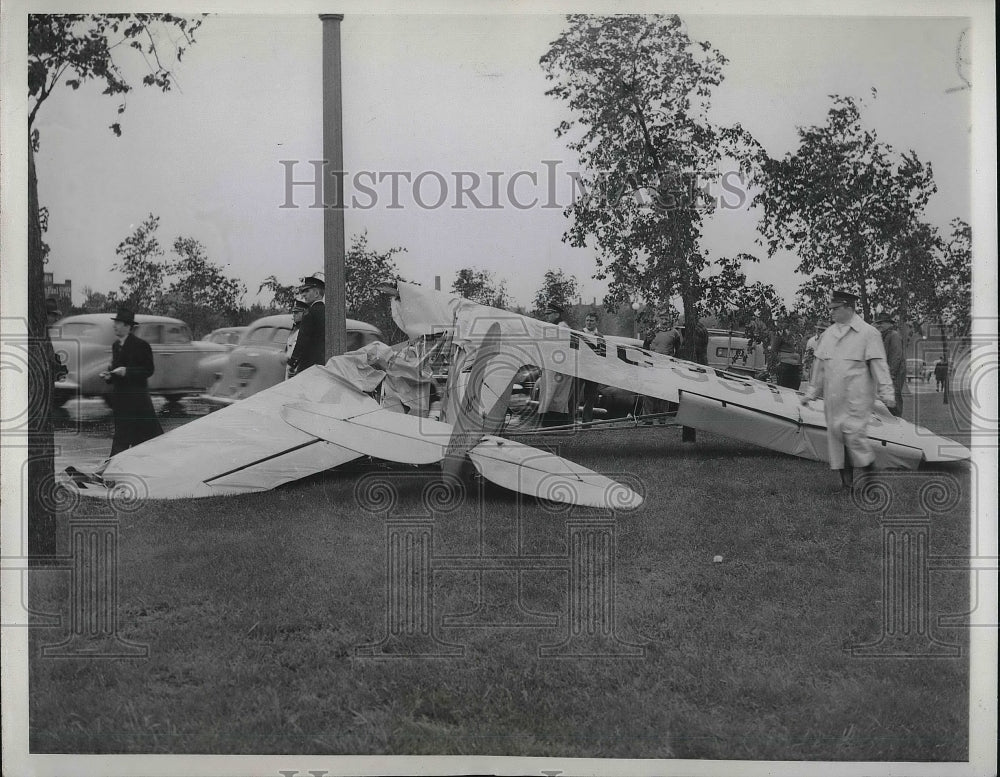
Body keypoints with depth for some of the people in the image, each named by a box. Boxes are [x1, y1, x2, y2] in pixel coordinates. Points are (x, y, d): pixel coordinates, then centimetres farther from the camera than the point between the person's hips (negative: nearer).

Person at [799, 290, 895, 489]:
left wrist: (886, 393, -11)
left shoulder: (868, 333, -3)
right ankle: (845, 479, 12)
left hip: (856, 397, -6)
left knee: (854, 433, -13)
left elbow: (878, 365, -6)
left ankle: (871, 469, 6)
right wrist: (811, 392, 20)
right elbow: (819, 365, 20)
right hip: (833, 397, 6)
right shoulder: (828, 334, 14)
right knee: (835, 434, 4)